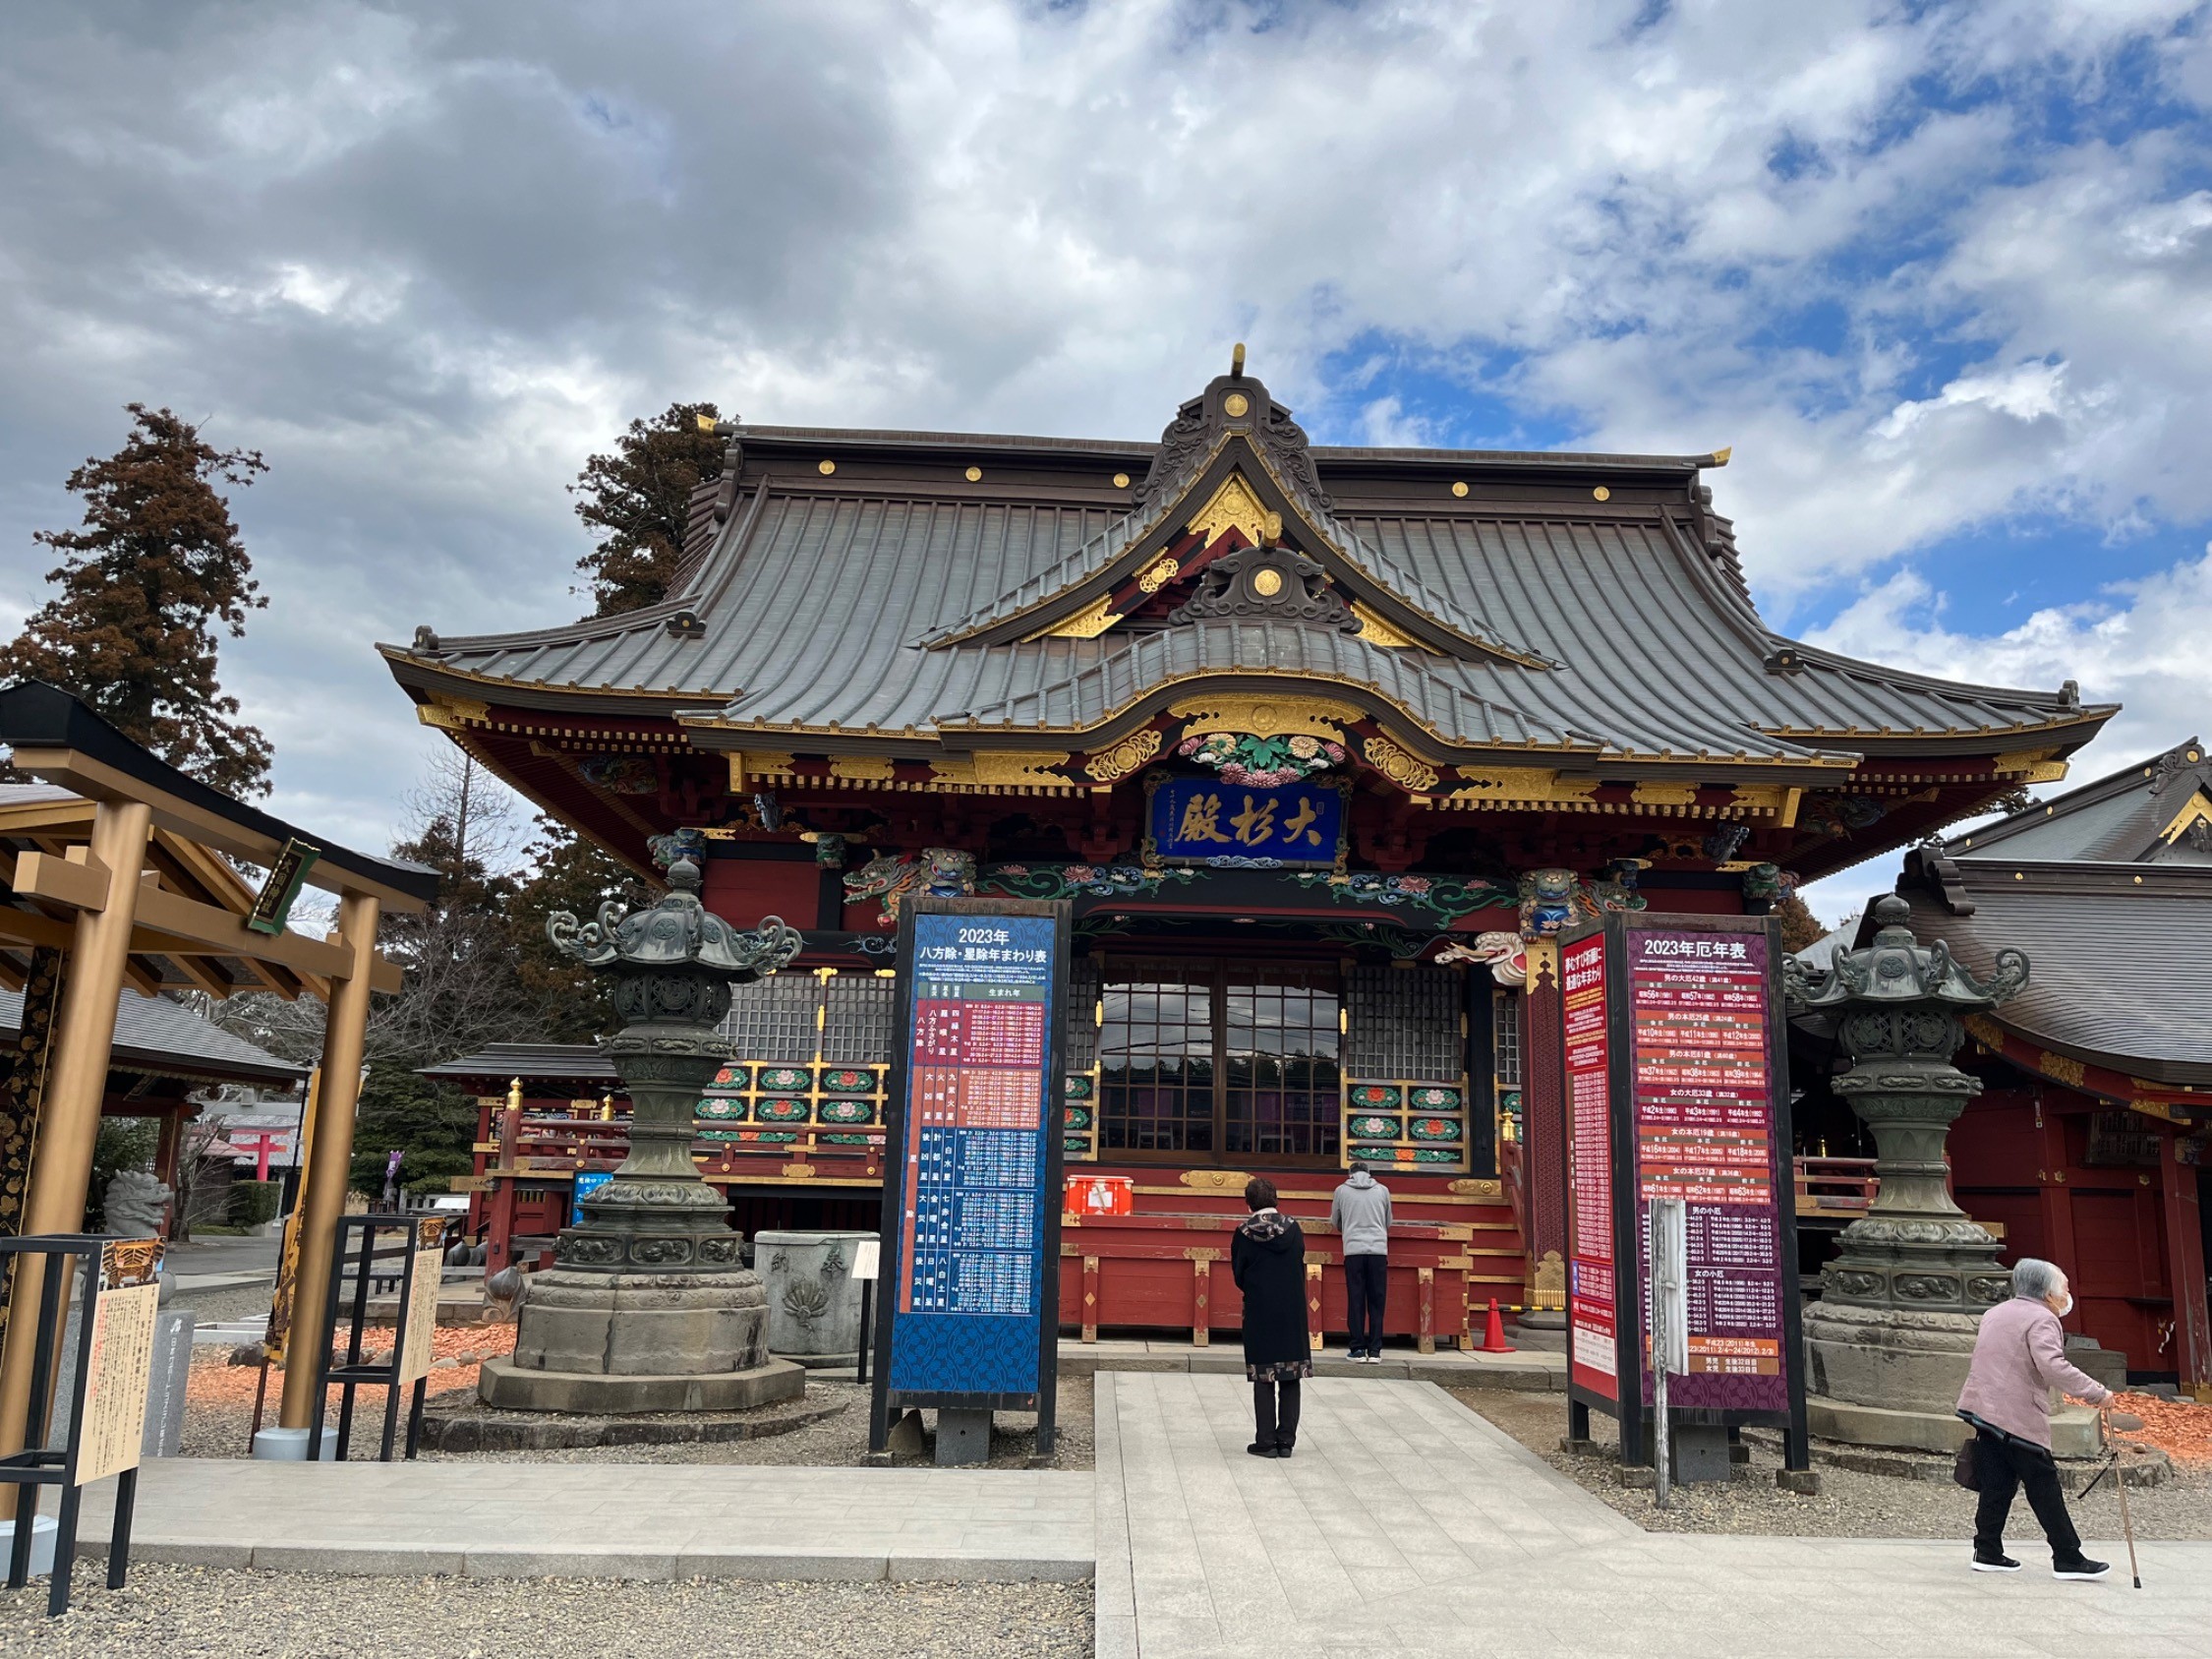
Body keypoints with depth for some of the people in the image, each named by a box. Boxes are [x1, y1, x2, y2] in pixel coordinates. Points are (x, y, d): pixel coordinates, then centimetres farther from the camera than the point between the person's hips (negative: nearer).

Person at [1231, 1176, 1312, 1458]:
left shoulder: (1244, 1235, -8)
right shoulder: (1293, 1229, -1)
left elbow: (1238, 1276, 0)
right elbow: (1301, 1267, 7)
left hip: (1259, 1313, -2)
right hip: (1293, 1312, 2)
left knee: (1263, 1379, 4)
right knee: (1290, 1380, 8)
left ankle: (1266, 1442, 6)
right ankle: (1286, 1440, 10)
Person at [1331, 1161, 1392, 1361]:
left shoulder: (1342, 1191, 8)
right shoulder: (1383, 1190, 10)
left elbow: (1334, 1222, 19)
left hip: (1353, 1249, -1)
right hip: (1379, 1250, 1)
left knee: (1356, 1301, 5)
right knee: (1376, 1302, 5)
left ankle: (1358, 1349, 4)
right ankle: (1375, 1350, 3)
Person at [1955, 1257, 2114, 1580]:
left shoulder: (1995, 1313, 18)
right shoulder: (2042, 1319, -10)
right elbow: (2052, 1367, -24)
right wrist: (2097, 1393, -21)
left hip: (1982, 1406, 8)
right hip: (2019, 1417, -8)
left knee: (1996, 1484, 10)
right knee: (2044, 1487, 1)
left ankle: (1988, 1552, 11)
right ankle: (2067, 1559, 8)